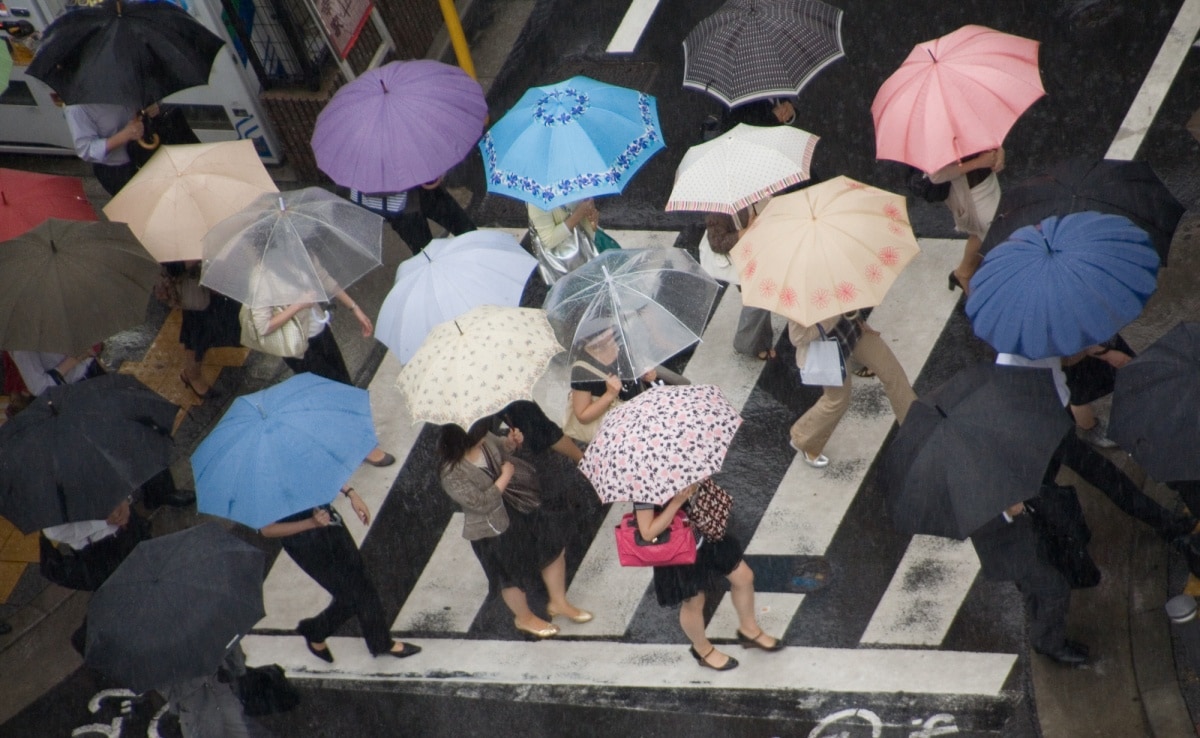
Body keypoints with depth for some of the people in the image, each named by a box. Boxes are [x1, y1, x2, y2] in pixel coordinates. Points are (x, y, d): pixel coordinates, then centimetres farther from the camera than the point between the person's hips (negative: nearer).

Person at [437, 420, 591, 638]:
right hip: (493, 529, -7)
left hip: (519, 505, 7)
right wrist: (505, 476, -23)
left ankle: (558, 602, 42)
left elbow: (499, 448, 8)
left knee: (554, 546, 18)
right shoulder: (451, 474, -34)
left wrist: (511, 443, -13)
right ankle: (524, 618, 48)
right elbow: (482, 503, -29)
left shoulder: (482, 439, -15)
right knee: (513, 577, 16)